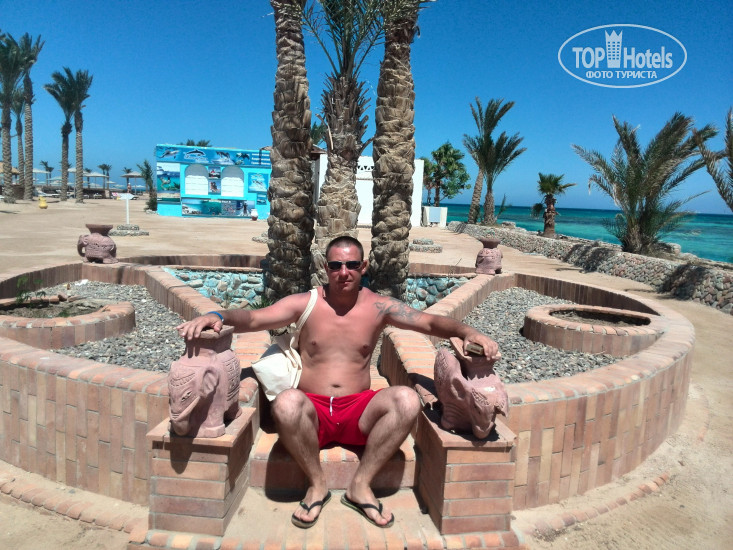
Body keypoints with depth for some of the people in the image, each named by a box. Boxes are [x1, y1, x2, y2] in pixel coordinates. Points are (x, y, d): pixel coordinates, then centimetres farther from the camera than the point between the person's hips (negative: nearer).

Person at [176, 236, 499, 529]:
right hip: (312, 414, -1)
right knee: (286, 403, -35)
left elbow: (430, 322, -4)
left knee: (407, 399, -26)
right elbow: (252, 319, -9)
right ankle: (317, 484, -8)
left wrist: (467, 332, -22)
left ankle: (360, 485, -10)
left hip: (359, 412, 1)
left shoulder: (379, 307, 3)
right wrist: (218, 316, -29)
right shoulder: (305, 304, 0)